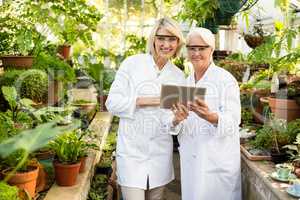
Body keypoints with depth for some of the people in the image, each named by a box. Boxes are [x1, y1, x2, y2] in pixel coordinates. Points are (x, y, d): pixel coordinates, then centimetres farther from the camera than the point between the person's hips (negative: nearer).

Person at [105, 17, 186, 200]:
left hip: (160, 151, 4)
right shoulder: (132, 64, -5)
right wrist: (144, 100, -19)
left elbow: (169, 120, 1)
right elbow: (112, 103, -8)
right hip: (132, 150, -3)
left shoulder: (178, 76, 4)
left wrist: (177, 119, -21)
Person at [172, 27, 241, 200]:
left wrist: (209, 116, -35)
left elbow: (233, 121, -17)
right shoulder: (187, 81, 10)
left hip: (218, 161, -5)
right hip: (190, 157, 5)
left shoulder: (226, 79, -8)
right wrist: (178, 118, -7)